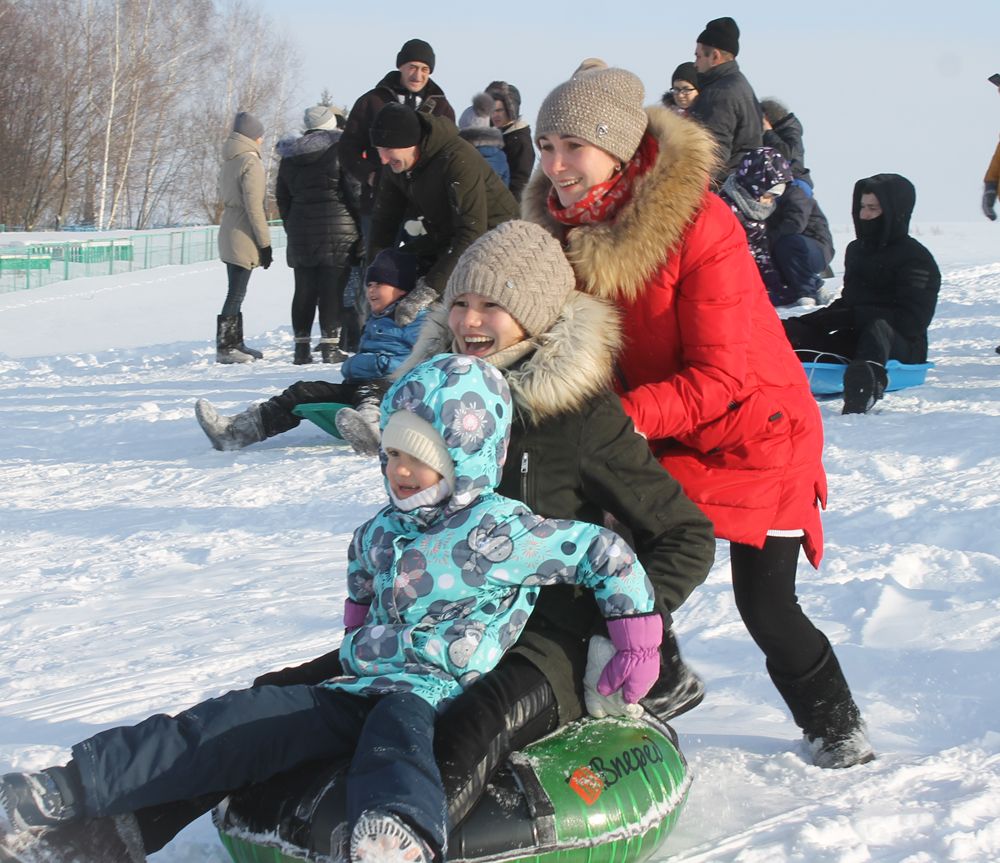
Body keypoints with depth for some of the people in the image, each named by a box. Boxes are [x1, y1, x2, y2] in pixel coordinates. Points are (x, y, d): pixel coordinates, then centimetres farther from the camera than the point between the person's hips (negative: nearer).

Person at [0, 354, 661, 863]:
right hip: (362, 686, 6)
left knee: (396, 722, -43)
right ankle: (65, 795, -23)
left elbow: (607, 553, 0)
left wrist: (638, 642, 2)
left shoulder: (506, 532, -4)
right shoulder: (381, 532, 17)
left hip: (443, 695, -6)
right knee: (238, 721, -14)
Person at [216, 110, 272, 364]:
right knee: (237, 293, -7)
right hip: (243, 236, -9)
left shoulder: (229, 161, 13)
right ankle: (225, 347, -7)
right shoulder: (251, 162, -14)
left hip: (229, 234, 9)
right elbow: (254, 207, -17)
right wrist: (265, 242, -13)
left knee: (236, 292, 14)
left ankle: (234, 344, 19)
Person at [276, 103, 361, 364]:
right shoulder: (340, 148, -6)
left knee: (304, 290, 8)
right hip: (337, 230, -5)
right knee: (333, 289, -3)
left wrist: (291, 228, 21)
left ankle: (301, 347, 10)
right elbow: (355, 189, -10)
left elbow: (282, 196, 15)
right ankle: (330, 345, -6)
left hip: (300, 230, 5)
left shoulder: (289, 156, 12)